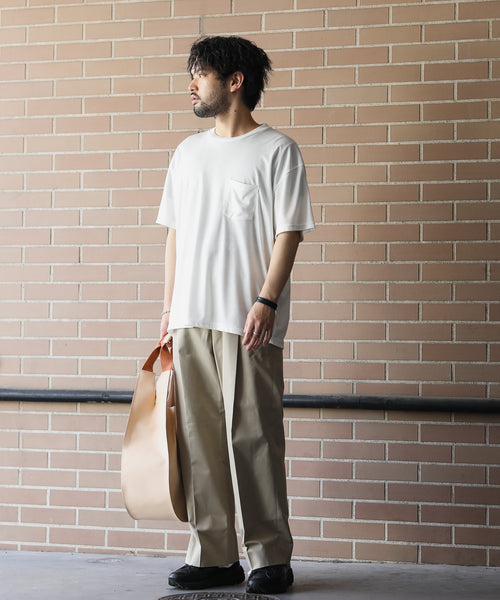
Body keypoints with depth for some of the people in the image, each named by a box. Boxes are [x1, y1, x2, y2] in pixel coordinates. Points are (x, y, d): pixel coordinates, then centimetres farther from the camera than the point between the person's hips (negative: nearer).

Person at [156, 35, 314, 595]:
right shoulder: (187, 152, 17)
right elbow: (175, 231, 18)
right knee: (198, 438, 5)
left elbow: (288, 232, -5)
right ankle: (213, 555, 14)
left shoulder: (276, 149, 0)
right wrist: (169, 306, 13)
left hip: (247, 321, -5)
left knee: (253, 437, -4)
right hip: (190, 318, 6)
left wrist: (265, 302, -15)